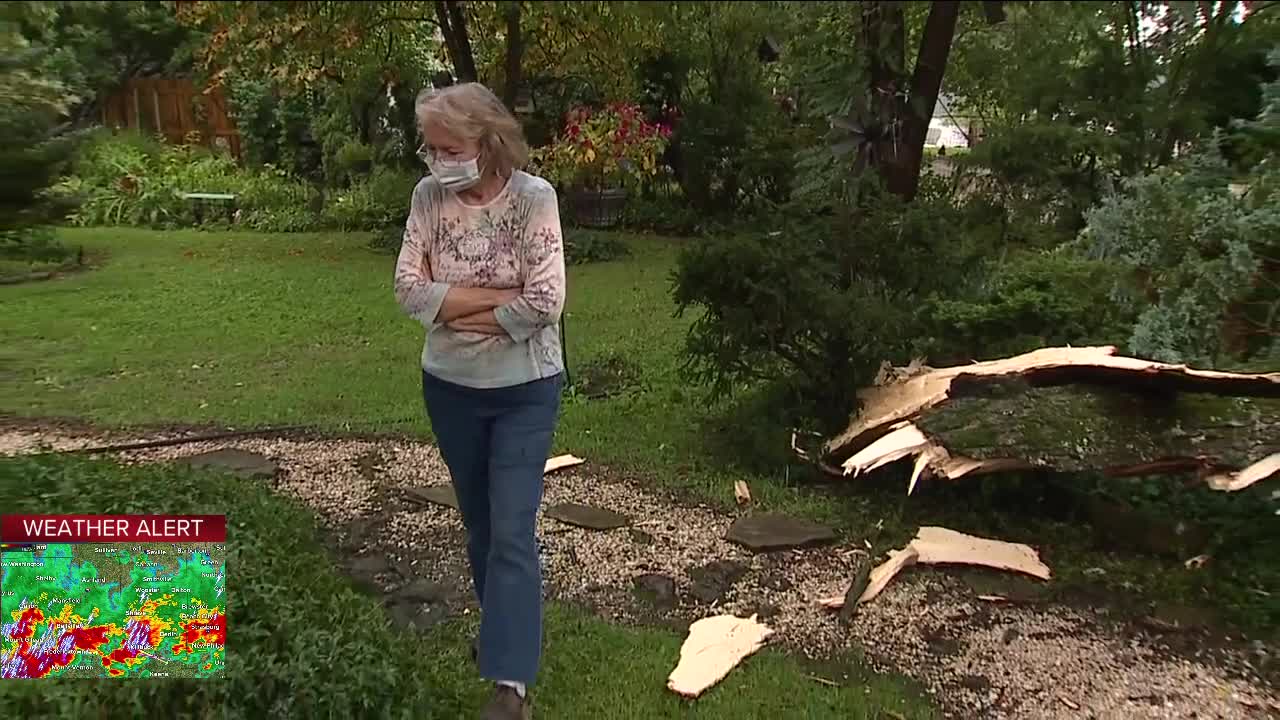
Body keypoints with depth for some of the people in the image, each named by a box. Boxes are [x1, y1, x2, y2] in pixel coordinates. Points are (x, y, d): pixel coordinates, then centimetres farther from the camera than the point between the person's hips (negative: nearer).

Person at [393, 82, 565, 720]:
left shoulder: (534, 197, -16)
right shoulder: (428, 196, -5)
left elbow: (545, 303, -23)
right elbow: (410, 289, -12)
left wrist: (455, 308, -14)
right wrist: (499, 296, -19)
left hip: (524, 390, -4)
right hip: (449, 387, 4)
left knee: (512, 531, -5)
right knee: (478, 520, 19)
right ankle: (501, 624, 43)